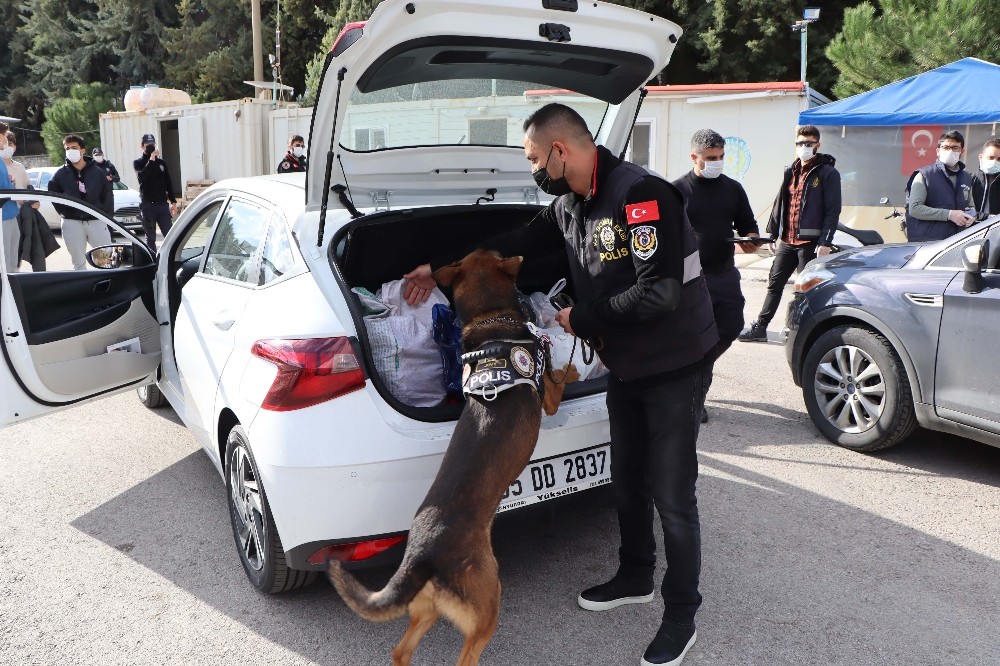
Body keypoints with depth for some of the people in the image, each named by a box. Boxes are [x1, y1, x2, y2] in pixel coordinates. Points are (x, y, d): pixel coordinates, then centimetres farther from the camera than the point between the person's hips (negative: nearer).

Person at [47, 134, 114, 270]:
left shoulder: (97, 172, 3)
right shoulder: (60, 174, 4)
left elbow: (107, 196, 3)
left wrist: (107, 217, -2)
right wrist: (63, 212, 2)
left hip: (96, 221, -1)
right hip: (72, 223, 1)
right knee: (79, 263, 7)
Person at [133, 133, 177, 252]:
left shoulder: (161, 163, 13)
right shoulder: (138, 163, 4)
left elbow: (168, 183, 14)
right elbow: (142, 176, -18)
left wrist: (173, 201, 8)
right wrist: (151, 159, -17)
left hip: (162, 204, 2)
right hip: (147, 205, -2)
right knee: (151, 237, 2)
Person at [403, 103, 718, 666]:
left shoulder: (642, 194, -25)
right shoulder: (569, 205, 3)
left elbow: (660, 293, -30)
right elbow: (516, 244, 16)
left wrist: (582, 319, -18)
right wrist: (438, 269, 17)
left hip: (676, 367, -8)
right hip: (626, 367, 9)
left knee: (672, 494, 0)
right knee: (627, 479, 19)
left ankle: (682, 618, 18)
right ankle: (636, 579, 40)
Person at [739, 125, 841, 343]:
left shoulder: (828, 173, -5)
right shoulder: (790, 172, 14)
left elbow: (833, 210, -9)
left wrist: (825, 242, -16)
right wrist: (772, 233, 14)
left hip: (811, 242, -6)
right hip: (787, 241, 6)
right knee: (774, 283, 10)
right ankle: (760, 327, 18)